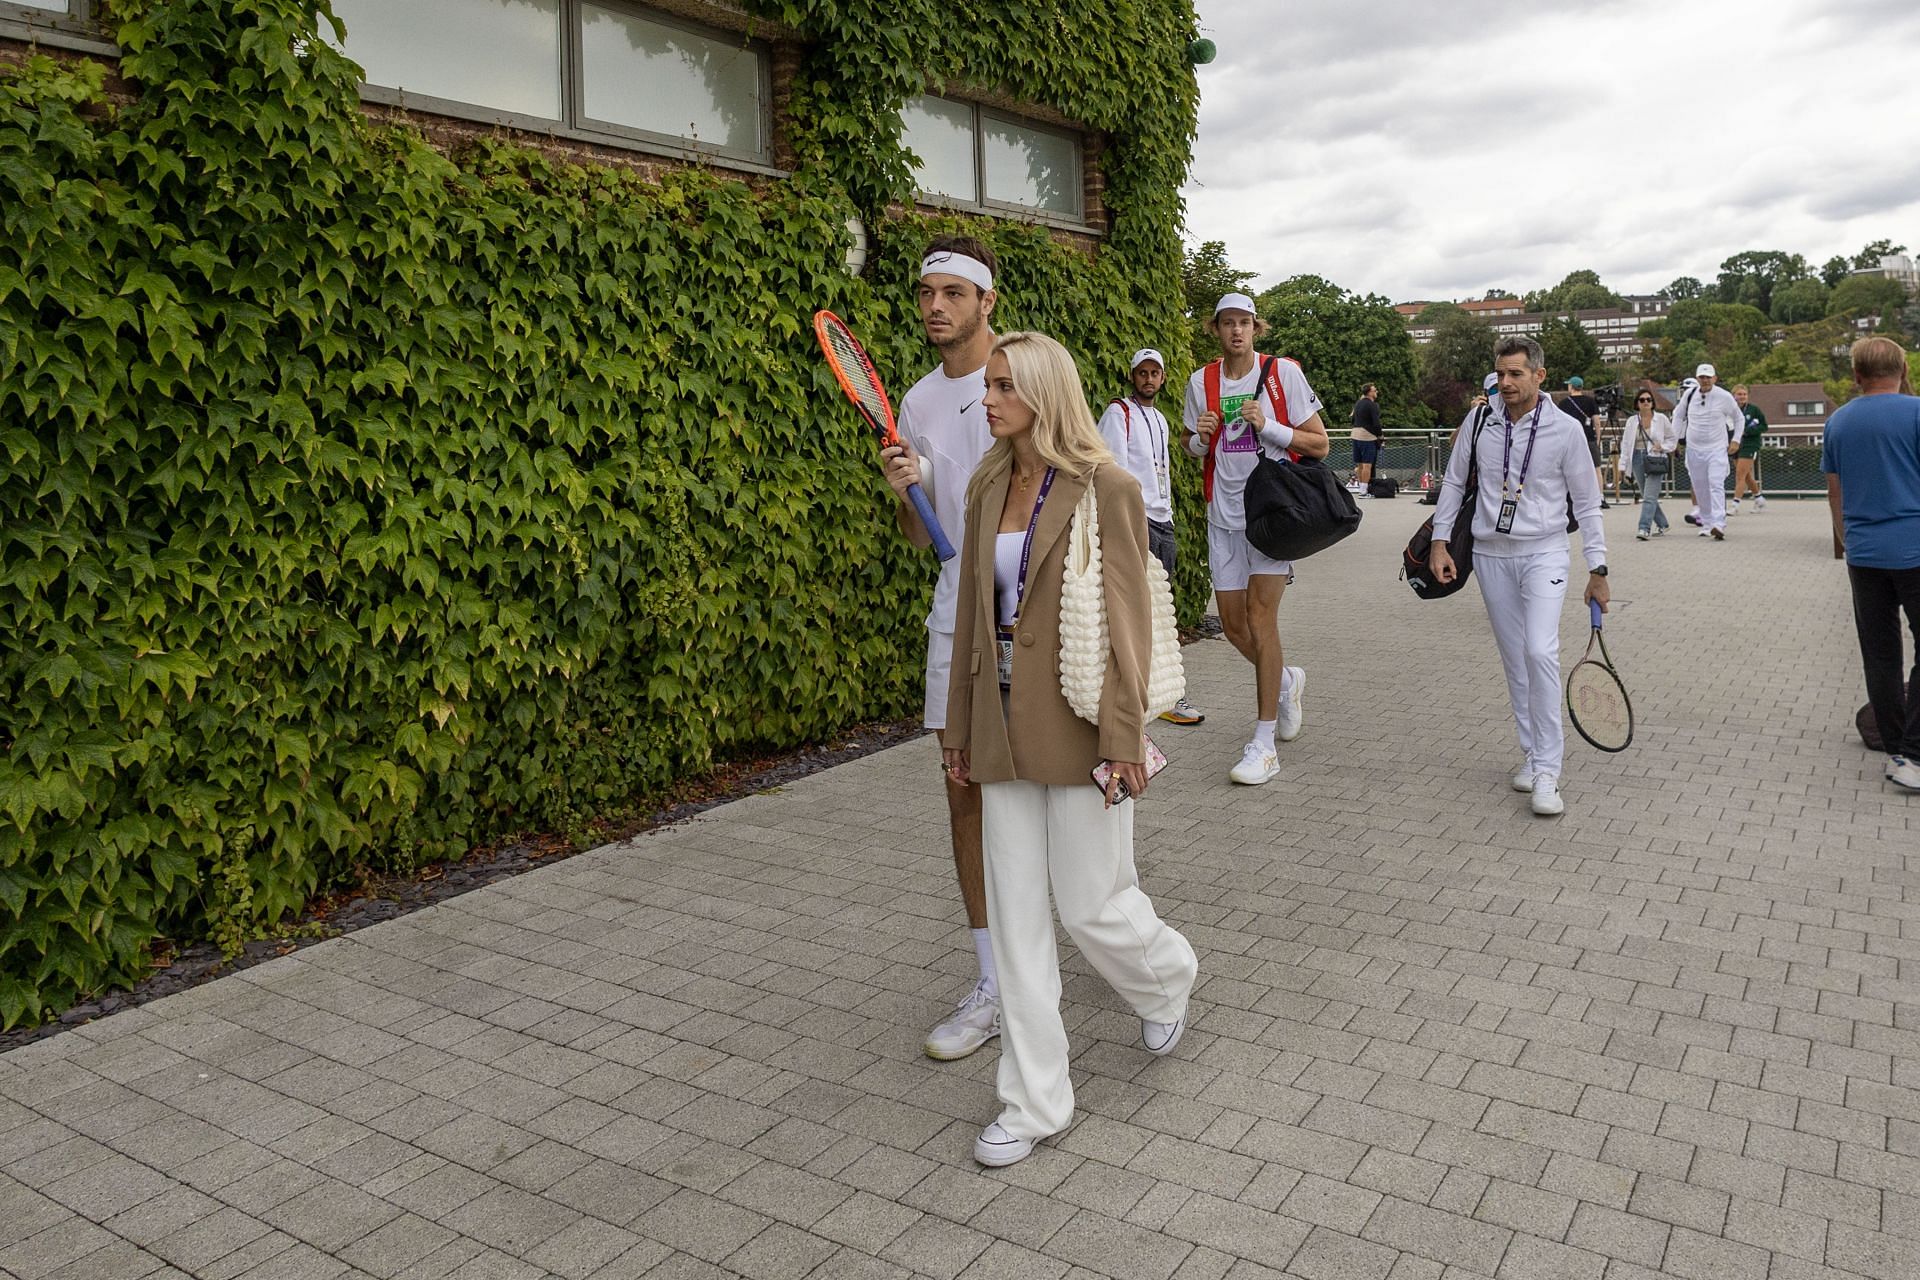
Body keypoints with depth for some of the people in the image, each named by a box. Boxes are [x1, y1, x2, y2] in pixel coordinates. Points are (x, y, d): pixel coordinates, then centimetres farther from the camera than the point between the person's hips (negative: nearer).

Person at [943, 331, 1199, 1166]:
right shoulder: (988, 488, 7)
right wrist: (961, 727, 13)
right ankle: (1034, 1102, 20)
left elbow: (1127, 621, -12)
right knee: (1015, 913, 8)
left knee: (1092, 905, 4)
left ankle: (1165, 978, 40)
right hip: (1006, 726, 6)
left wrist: (1123, 740, -15)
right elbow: (972, 614, 11)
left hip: (1077, 724, -6)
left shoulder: (1105, 488, -11)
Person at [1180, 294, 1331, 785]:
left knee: (1260, 615, -13)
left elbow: (1319, 445, -3)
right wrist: (1199, 439, -6)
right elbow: (1192, 450, 17)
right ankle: (1286, 680, 38)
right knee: (1233, 623, 5)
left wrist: (1268, 426, -17)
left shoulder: (1284, 373, -4)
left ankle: (1264, 745, -7)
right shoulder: (1201, 382, 6)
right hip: (1224, 514, 4)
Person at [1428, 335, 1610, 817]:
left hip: (1543, 553, -3)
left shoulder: (1565, 429, -5)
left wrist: (1597, 569, -1)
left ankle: (1547, 772, -12)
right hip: (1491, 555, 3)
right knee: (1514, 660, 8)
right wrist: (1439, 541, 5)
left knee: (1540, 653, -18)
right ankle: (1532, 753, 20)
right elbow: (1454, 482, 12)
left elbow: (1587, 502, 1)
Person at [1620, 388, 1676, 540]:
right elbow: (1625, 444, 11)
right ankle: (1662, 525, 25)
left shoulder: (1662, 419, 2)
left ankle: (1644, 528, -21)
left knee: (1650, 496, -15)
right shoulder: (1632, 421, 9)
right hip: (1638, 459, 4)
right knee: (1646, 496, 9)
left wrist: (1662, 447, -9)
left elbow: (1672, 439, 11)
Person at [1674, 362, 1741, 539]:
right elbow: (1678, 415, 18)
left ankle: (1718, 524, -25)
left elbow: (1738, 418, 10)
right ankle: (1706, 523, 21)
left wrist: (1736, 440, 5)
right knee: (1700, 488, 8)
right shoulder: (1689, 395, 1)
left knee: (1716, 485, -16)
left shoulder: (1724, 396, -5)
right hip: (1694, 448, 3)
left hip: (1717, 448, -3)